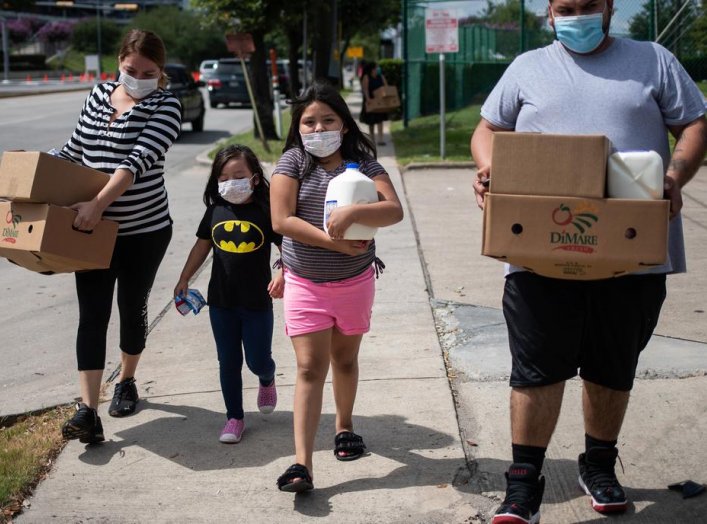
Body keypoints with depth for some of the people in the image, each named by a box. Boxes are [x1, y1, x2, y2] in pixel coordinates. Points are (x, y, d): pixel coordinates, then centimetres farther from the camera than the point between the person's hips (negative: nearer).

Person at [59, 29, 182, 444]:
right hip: (94, 231, 3)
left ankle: (127, 383, 37)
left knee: (132, 309, 11)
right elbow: (75, 151, 17)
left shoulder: (166, 106, -10)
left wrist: (99, 204, -34)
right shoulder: (100, 94, 6)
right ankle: (88, 414, -9)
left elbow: (138, 161, -24)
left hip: (145, 231, -3)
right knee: (92, 315, -5)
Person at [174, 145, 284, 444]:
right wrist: (184, 280, 11)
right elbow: (202, 246, 11)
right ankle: (234, 418, 21)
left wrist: (282, 276, -24)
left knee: (258, 361, 4)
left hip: (257, 302, -3)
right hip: (221, 302, 3)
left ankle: (267, 380, 41)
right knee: (228, 362, 9)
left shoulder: (265, 211, -11)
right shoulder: (216, 211, 0)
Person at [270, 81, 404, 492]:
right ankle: (302, 463, -11)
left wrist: (352, 213, -33)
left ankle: (345, 426, 42)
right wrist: (336, 242, -21)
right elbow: (282, 220, -16)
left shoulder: (362, 163, -3)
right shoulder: (292, 162, -5)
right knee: (310, 367, -7)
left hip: (354, 282, 2)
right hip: (305, 284, -1)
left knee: (344, 359, 17)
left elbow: (394, 210, -16)